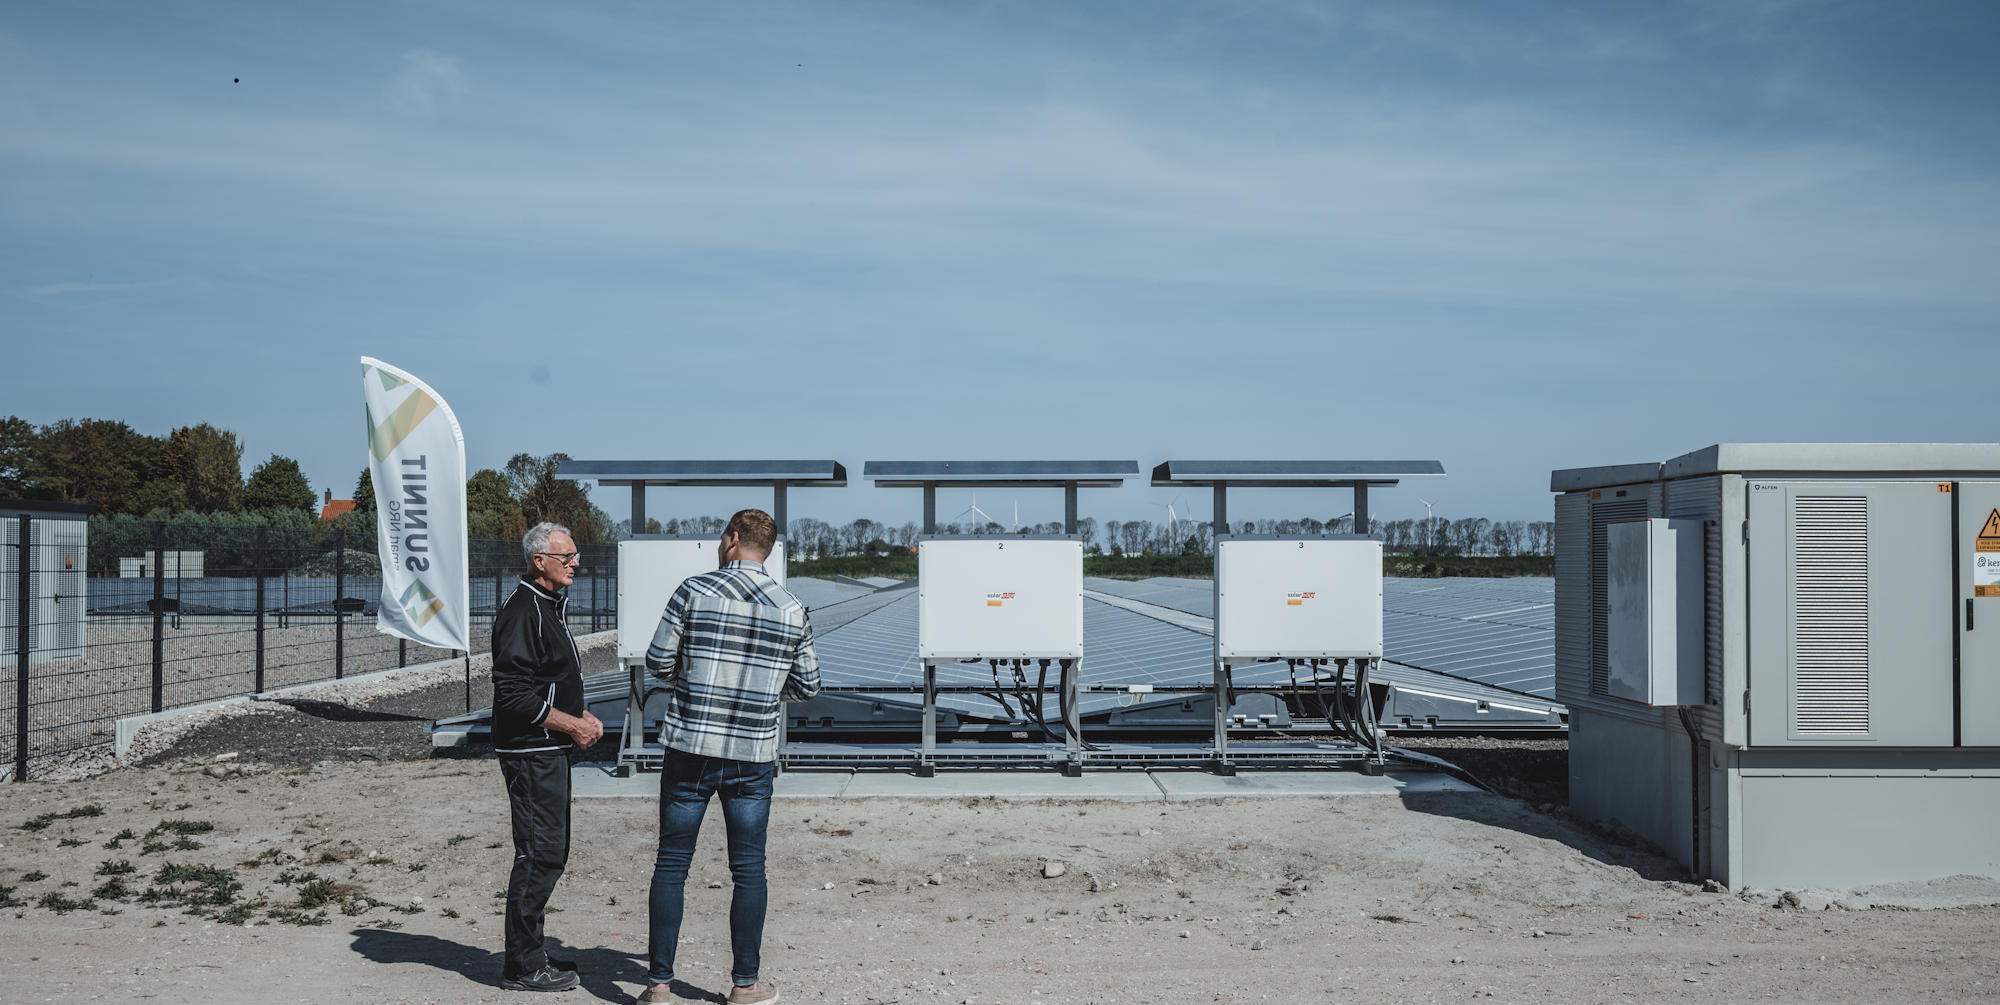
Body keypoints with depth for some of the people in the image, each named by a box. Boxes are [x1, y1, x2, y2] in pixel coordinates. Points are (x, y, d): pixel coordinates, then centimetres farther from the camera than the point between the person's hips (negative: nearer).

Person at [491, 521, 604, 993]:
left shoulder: (549, 607, 17)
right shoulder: (522, 610, -16)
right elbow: (514, 694, -22)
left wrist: (583, 715, 11)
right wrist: (572, 724, -16)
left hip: (551, 751, 11)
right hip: (531, 753, -11)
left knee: (548, 855, 15)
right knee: (540, 856, -7)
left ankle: (529, 955, 26)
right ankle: (524, 967, 3)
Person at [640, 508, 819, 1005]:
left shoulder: (694, 591, -6)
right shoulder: (792, 610, 0)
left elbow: (657, 662, -3)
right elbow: (807, 686, 7)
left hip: (689, 747, -1)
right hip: (753, 755, 1)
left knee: (671, 864, 9)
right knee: (748, 870, 10)